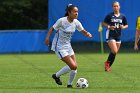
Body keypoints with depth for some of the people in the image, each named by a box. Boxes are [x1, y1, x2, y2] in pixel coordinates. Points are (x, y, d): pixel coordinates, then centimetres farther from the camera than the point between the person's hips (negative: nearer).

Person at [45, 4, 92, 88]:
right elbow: (52, 28, -8)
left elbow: (83, 31, 7)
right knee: (73, 66, -15)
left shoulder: (76, 22, -3)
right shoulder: (62, 21, -19)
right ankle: (56, 76, 6)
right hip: (59, 47, -7)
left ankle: (70, 84, 21)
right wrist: (48, 37, -22)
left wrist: (87, 33, -15)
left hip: (68, 46, 7)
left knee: (74, 67, 1)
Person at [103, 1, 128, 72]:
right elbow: (104, 23, 4)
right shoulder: (109, 15, -4)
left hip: (118, 36, 5)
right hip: (110, 36, -5)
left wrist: (123, 27, -8)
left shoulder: (122, 16, 6)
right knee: (114, 51, -18)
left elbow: (126, 25, 15)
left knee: (115, 53, 6)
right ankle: (107, 63, 5)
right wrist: (109, 27, -14)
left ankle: (108, 66, 20)